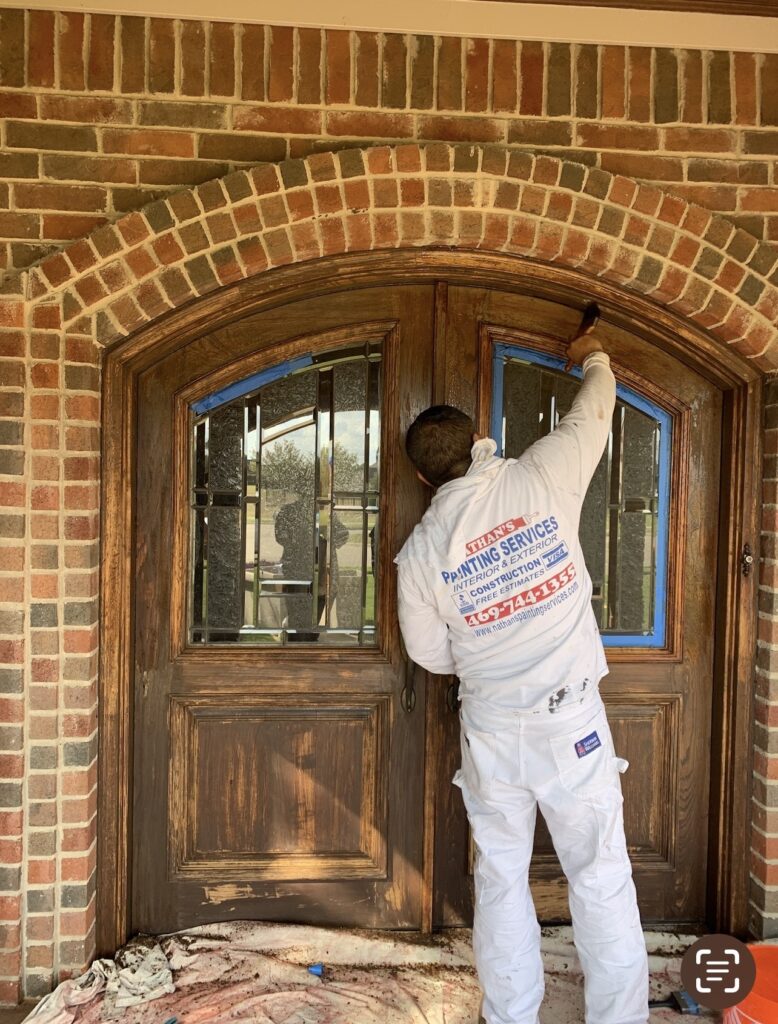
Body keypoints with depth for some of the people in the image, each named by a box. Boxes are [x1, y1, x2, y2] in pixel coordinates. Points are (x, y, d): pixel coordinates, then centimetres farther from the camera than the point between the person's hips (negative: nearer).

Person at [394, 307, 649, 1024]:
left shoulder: (420, 550, -5)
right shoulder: (540, 477, -9)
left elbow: (431, 655, 5)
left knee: (500, 879, 16)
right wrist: (593, 357, 29)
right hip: (572, 720, 0)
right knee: (601, 878, 11)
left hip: (491, 729, 1)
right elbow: (594, 414, 10)